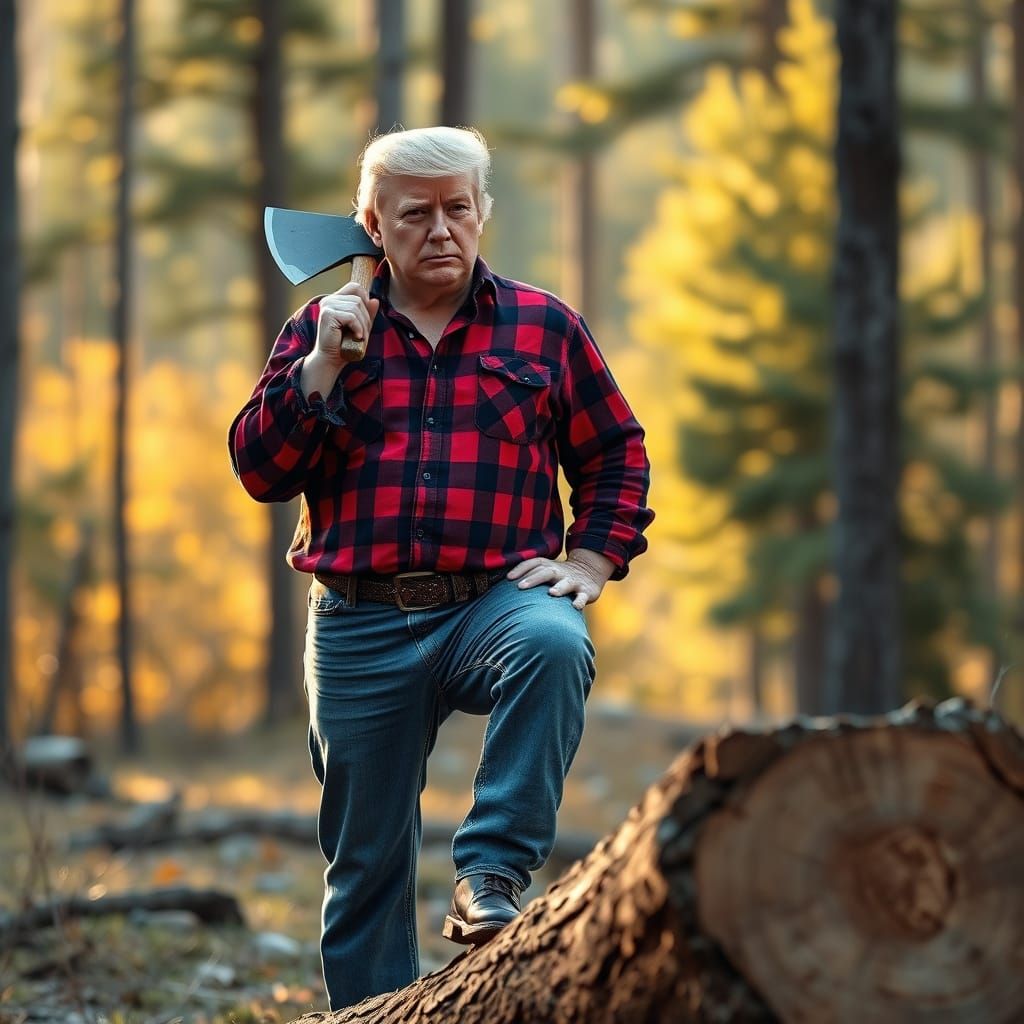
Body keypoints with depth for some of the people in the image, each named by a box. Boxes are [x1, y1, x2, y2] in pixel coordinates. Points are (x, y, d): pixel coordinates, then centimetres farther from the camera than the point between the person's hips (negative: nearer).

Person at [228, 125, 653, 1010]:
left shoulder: (544, 325, 10)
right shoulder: (322, 329, 11)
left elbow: (616, 454, 15)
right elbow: (259, 469, 3)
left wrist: (589, 562, 1)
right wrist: (324, 363, -7)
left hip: (495, 603, -1)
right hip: (359, 629, 1)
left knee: (554, 645, -37)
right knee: (364, 861, 4)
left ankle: (494, 874, -32)